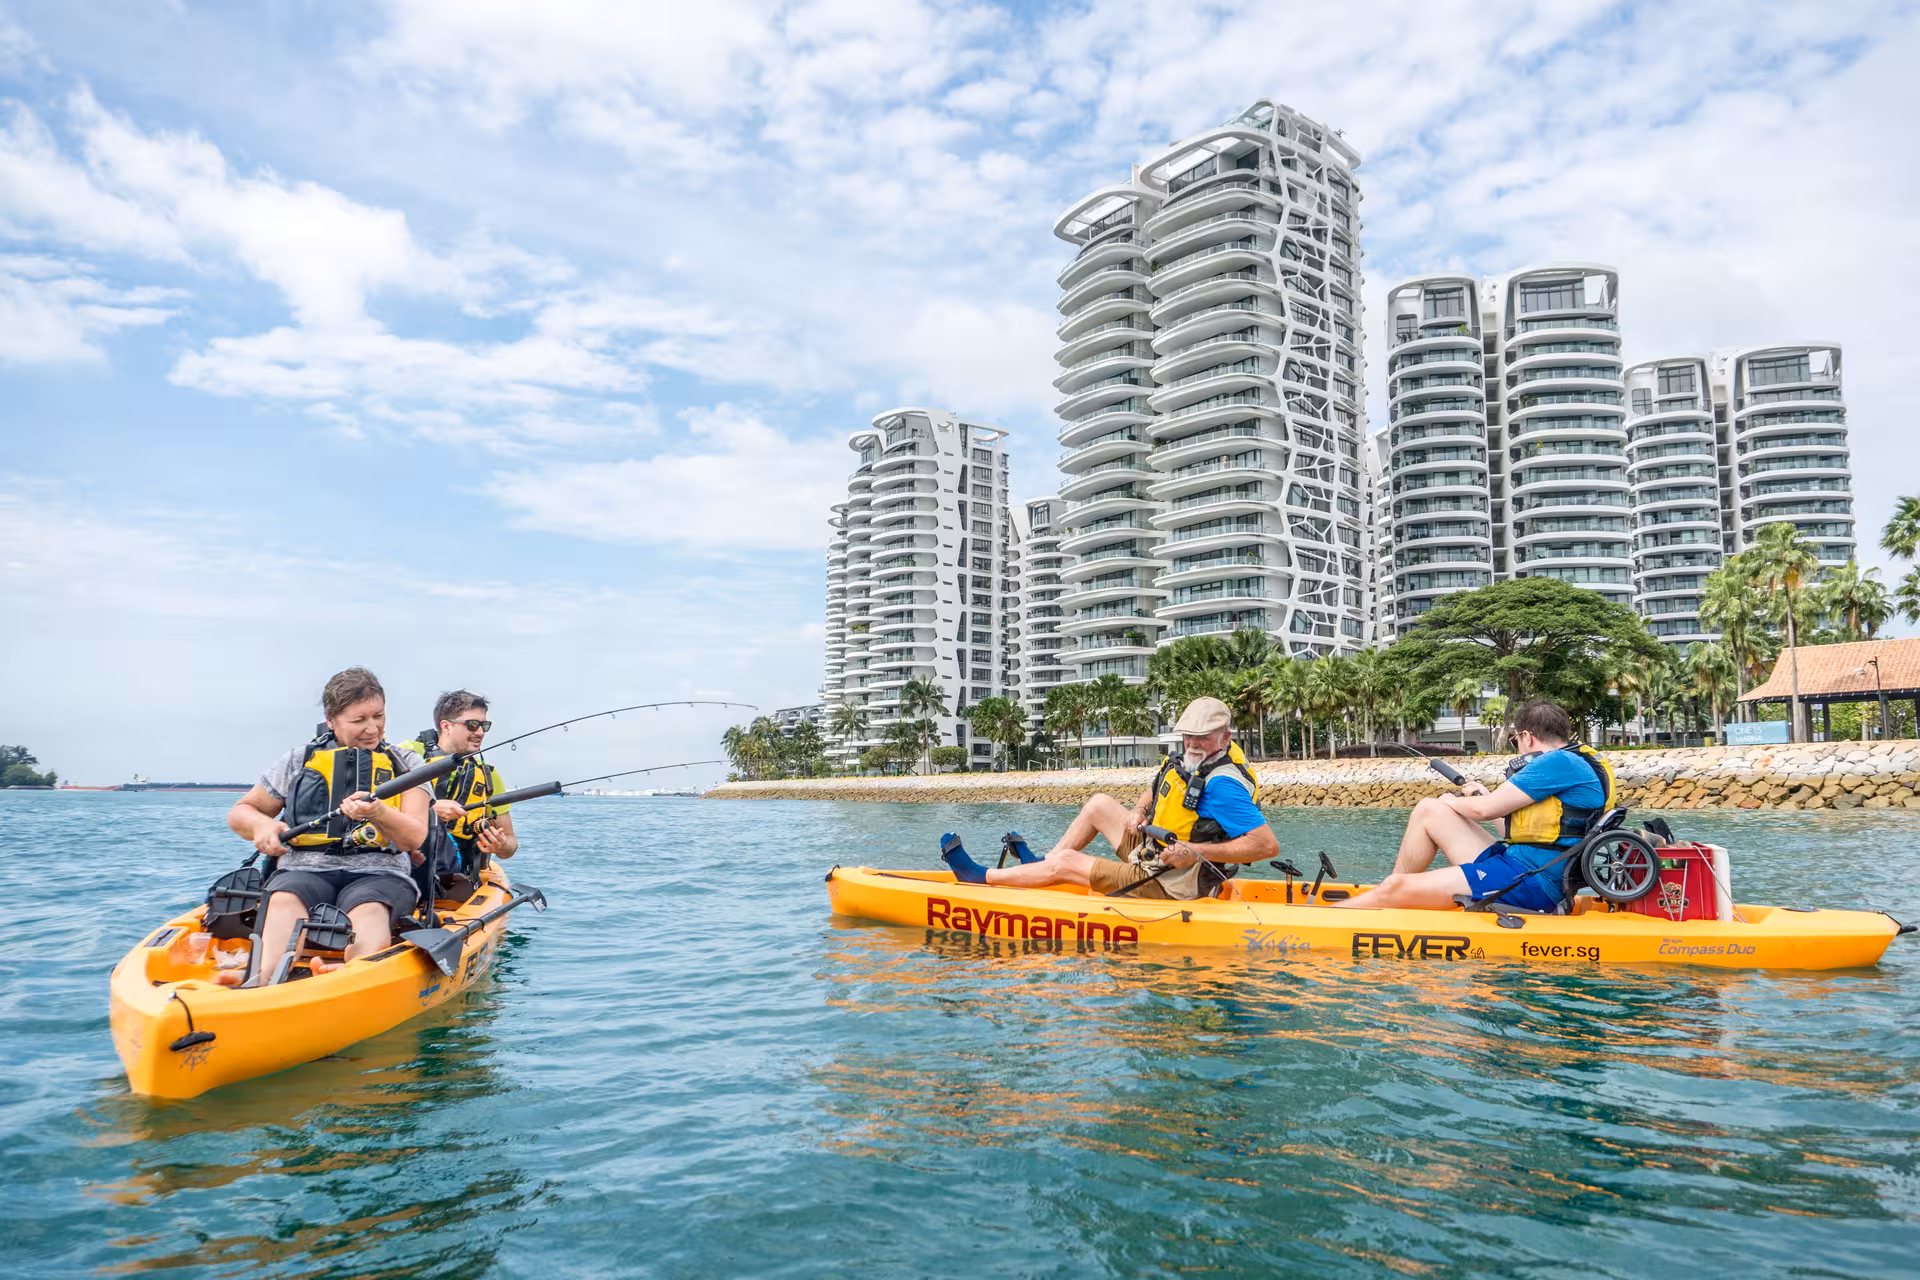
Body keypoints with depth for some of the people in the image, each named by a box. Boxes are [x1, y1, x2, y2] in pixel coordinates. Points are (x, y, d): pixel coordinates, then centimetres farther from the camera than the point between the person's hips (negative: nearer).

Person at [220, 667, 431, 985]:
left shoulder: (405, 764, 14)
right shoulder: (298, 761, 17)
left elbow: (414, 839, 1)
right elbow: (239, 813, 26)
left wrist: (379, 813, -22)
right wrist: (261, 825, 0)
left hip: (380, 874, -1)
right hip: (304, 870, 2)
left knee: (369, 910, -37)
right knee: (284, 901, -34)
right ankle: (267, 979, -60)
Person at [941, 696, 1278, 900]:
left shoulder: (1222, 783, -26)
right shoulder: (1188, 760, 2)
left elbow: (1268, 844, -32)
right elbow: (1154, 790, 22)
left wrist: (1196, 853, -33)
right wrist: (1139, 812, -2)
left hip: (1168, 886, -9)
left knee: (1065, 862, -3)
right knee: (1099, 804, 18)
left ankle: (982, 877, 13)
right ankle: (1039, 866, 26)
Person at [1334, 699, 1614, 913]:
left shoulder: (1559, 762, -13)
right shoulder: (1576, 762, 19)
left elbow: (1484, 809, -15)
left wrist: (1451, 802, 6)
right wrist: (1488, 796, 35)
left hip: (1528, 884, -10)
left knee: (1394, 889, -13)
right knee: (1428, 810, 12)